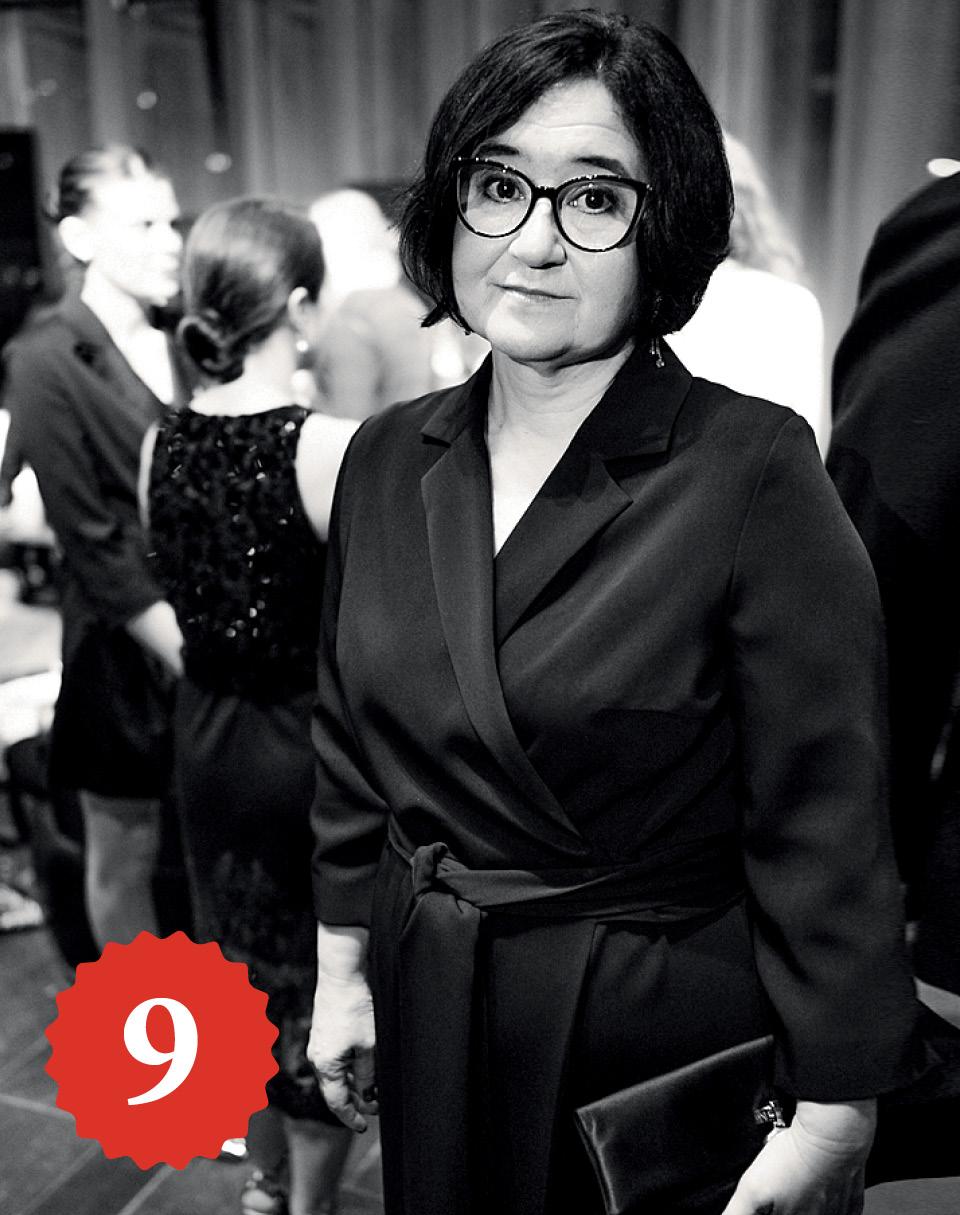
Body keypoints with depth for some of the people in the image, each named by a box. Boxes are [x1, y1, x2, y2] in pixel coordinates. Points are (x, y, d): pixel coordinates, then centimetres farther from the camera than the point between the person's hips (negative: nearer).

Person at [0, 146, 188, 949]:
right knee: (124, 852, 12)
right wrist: (179, 641, -15)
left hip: (209, 630, 5)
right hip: (127, 644, -5)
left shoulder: (181, 346, 8)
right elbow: (88, 536, -13)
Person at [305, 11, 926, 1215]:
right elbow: (350, 754, 6)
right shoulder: (386, 460, -2)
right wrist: (341, 969, 9)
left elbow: (823, 829, -16)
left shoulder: (751, 471, -19)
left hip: (675, 1035, -4)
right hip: (432, 1022, 5)